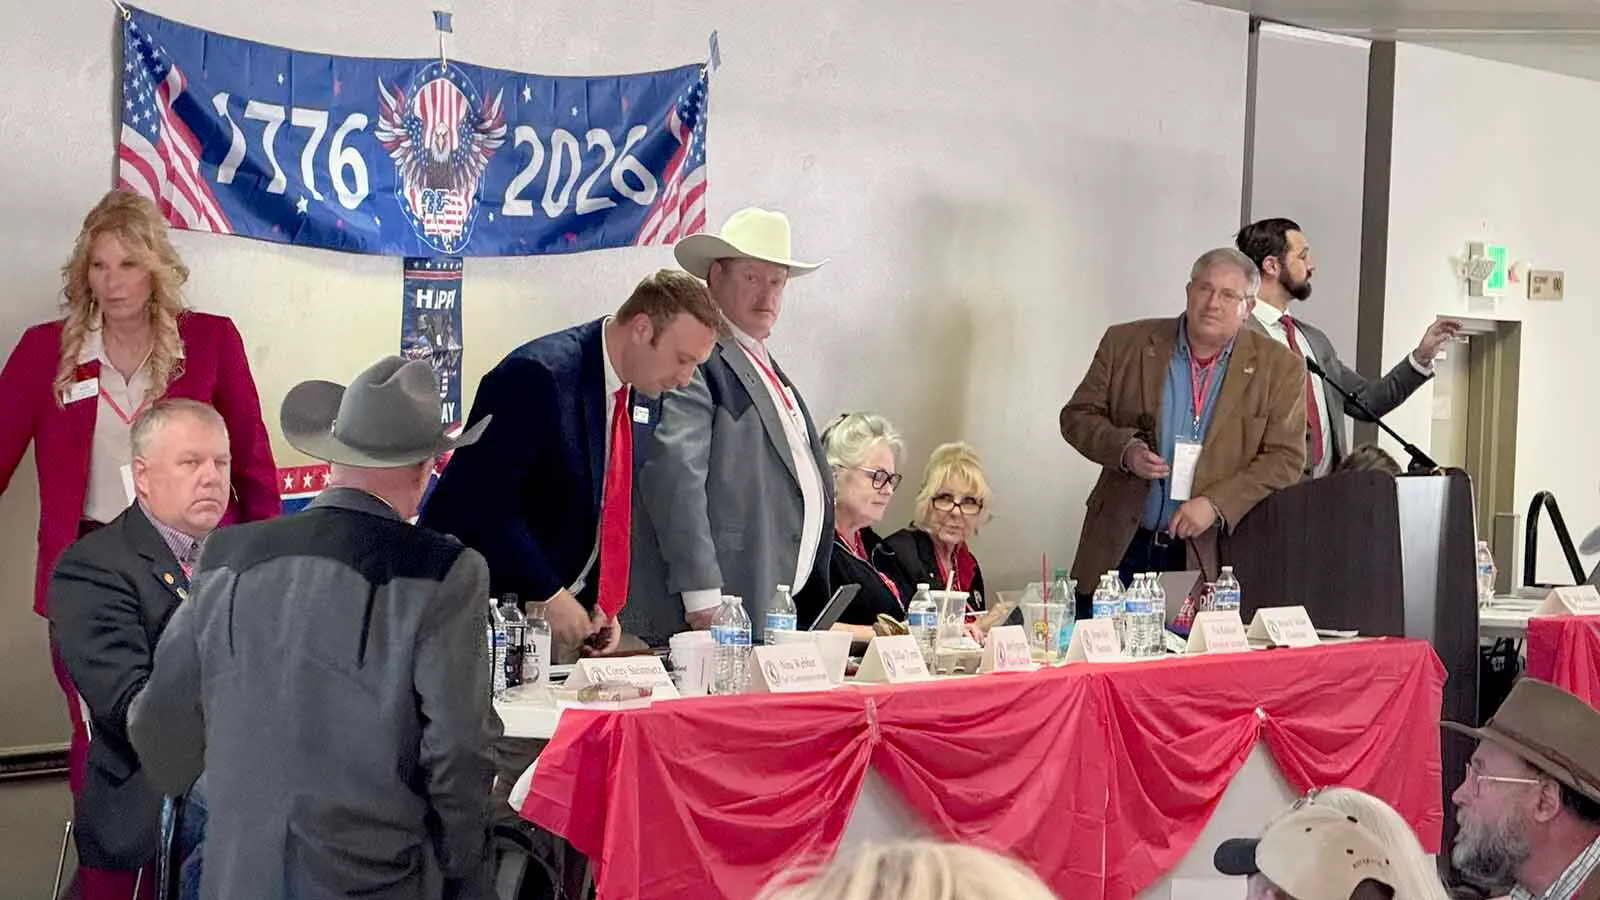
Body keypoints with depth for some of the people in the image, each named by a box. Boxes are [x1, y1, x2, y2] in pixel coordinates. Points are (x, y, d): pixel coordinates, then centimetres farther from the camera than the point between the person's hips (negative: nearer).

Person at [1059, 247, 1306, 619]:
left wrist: (1216, 504, -16)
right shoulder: (1126, 344, 3)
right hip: (1120, 547, 1)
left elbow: (1285, 459, -4)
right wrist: (1124, 449, -13)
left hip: (1210, 556, -1)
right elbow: (1077, 416, 7)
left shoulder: (1279, 368, 0)